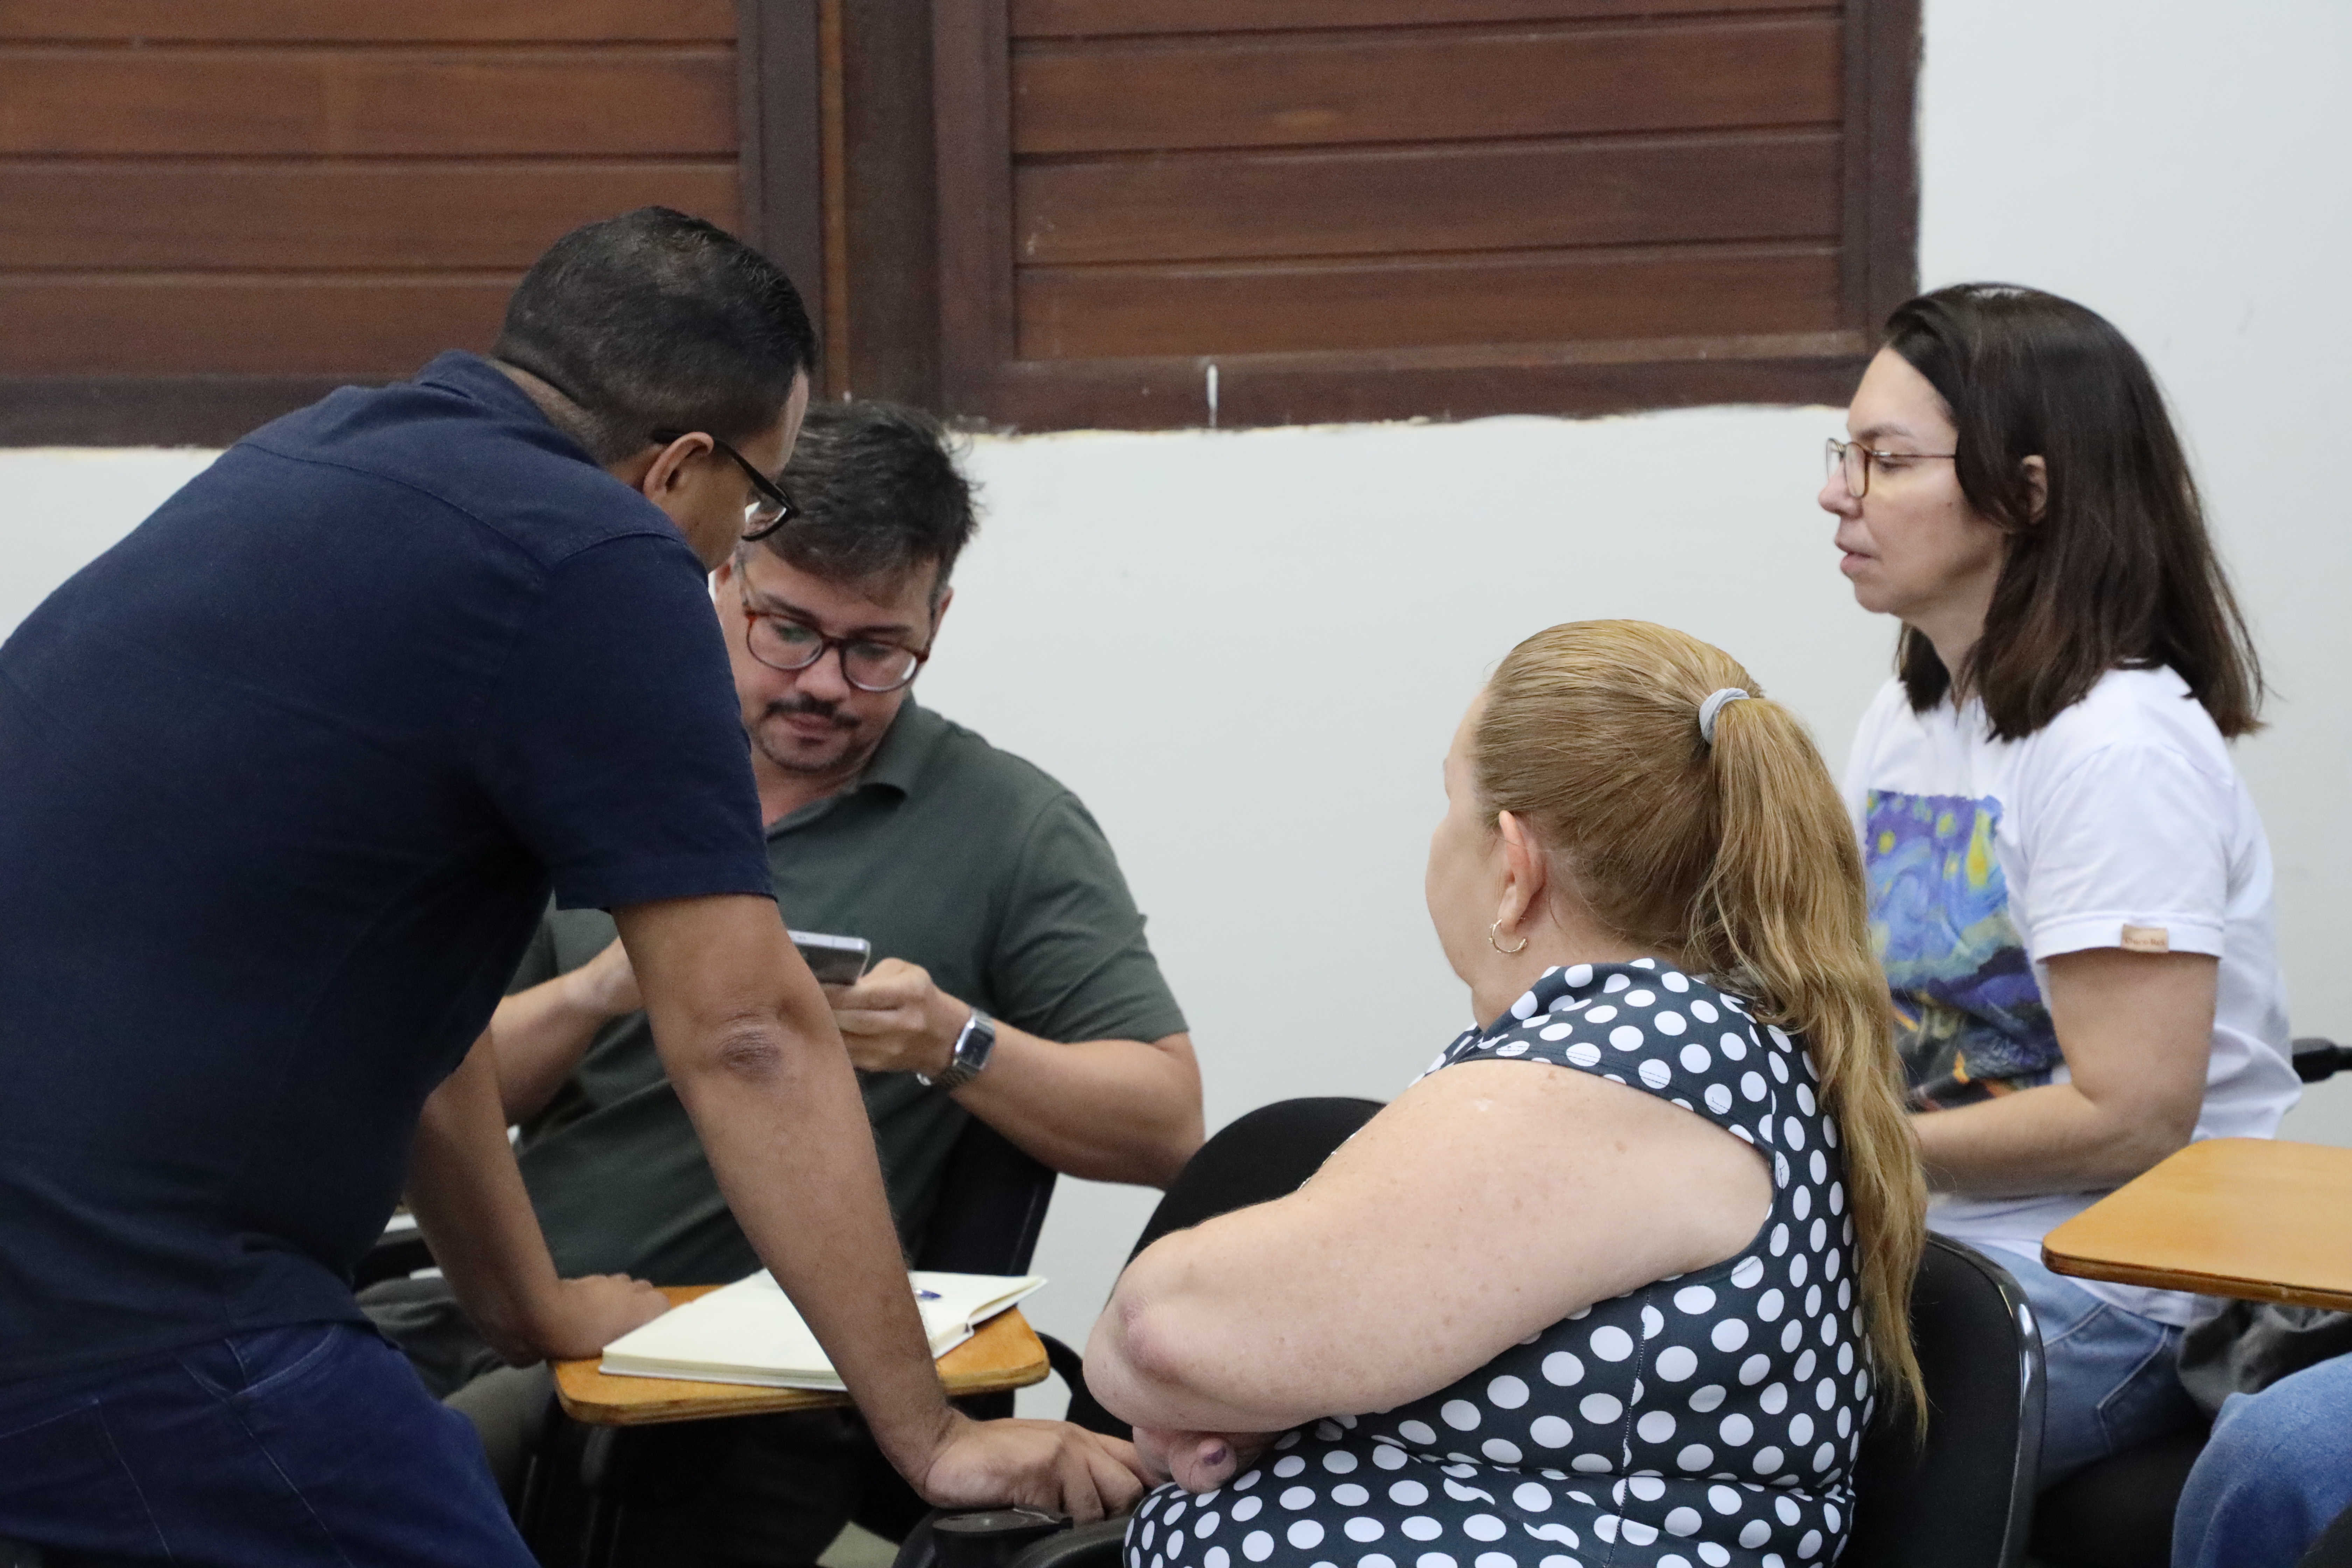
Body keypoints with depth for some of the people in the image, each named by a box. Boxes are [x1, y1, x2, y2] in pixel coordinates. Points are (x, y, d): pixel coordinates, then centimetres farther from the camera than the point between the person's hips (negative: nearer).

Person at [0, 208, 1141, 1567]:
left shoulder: (326, 460, 16)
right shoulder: (591, 562, -10)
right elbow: (748, 1035, -10)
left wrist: (527, 1306, 31)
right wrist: (932, 1438, -3)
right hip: (123, 1328, -9)